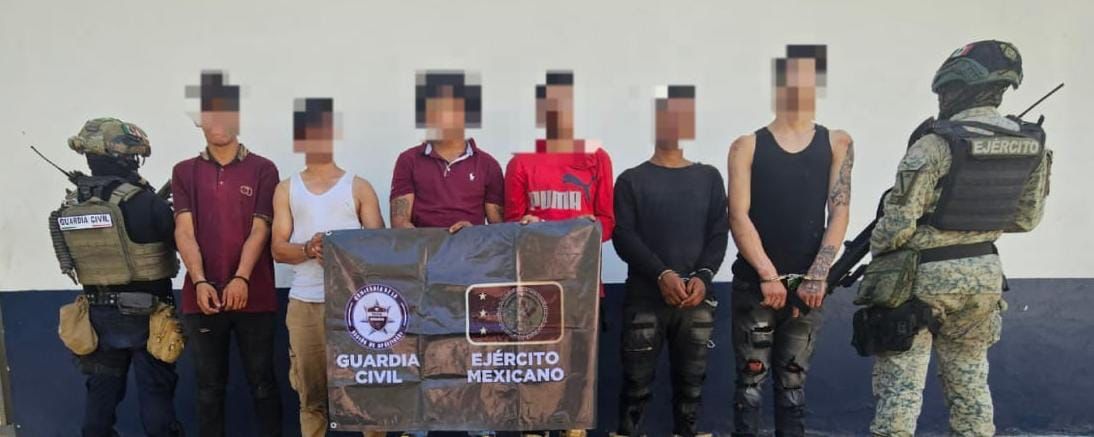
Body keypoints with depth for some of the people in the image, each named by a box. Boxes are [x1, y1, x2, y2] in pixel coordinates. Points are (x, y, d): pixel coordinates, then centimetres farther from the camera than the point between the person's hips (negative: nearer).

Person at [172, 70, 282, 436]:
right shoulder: (185, 172, 9)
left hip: (254, 296, -2)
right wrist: (200, 282, -14)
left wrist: (241, 278, -17)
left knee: (262, 382, 5)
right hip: (202, 296, 2)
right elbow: (184, 231, -1)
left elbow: (260, 230, -4)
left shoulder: (262, 169, 3)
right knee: (209, 386, 10)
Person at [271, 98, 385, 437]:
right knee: (311, 393, 6)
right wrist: (308, 250, -15)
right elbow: (278, 248, 6)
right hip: (304, 302, 2)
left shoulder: (358, 187, 8)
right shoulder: (286, 189, 13)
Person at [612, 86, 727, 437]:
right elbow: (624, 237, -3)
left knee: (691, 385, 6)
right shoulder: (632, 180, 7)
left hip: (698, 299, 2)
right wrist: (662, 274, -16)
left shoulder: (709, 177, 13)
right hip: (645, 298, -2)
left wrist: (703, 277, -11)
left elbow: (719, 234, 6)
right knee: (637, 386, -1)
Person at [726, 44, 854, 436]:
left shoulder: (836, 144, 7)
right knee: (751, 381, 3)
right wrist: (769, 275, -14)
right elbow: (738, 217, -6)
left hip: (807, 286, 2)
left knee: (793, 383, 11)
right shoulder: (747, 146, 1)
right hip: (754, 283, -2)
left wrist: (817, 276, -11)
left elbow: (839, 212, -1)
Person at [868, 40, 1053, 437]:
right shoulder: (1032, 144, 0)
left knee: (901, 386, 2)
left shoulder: (935, 146, -21)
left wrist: (875, 251, 1)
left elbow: (898, 223, -19)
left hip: (924, 276, -6)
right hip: (984, 273, 6)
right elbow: (1026, 218, 10)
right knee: (970, 381, 19)